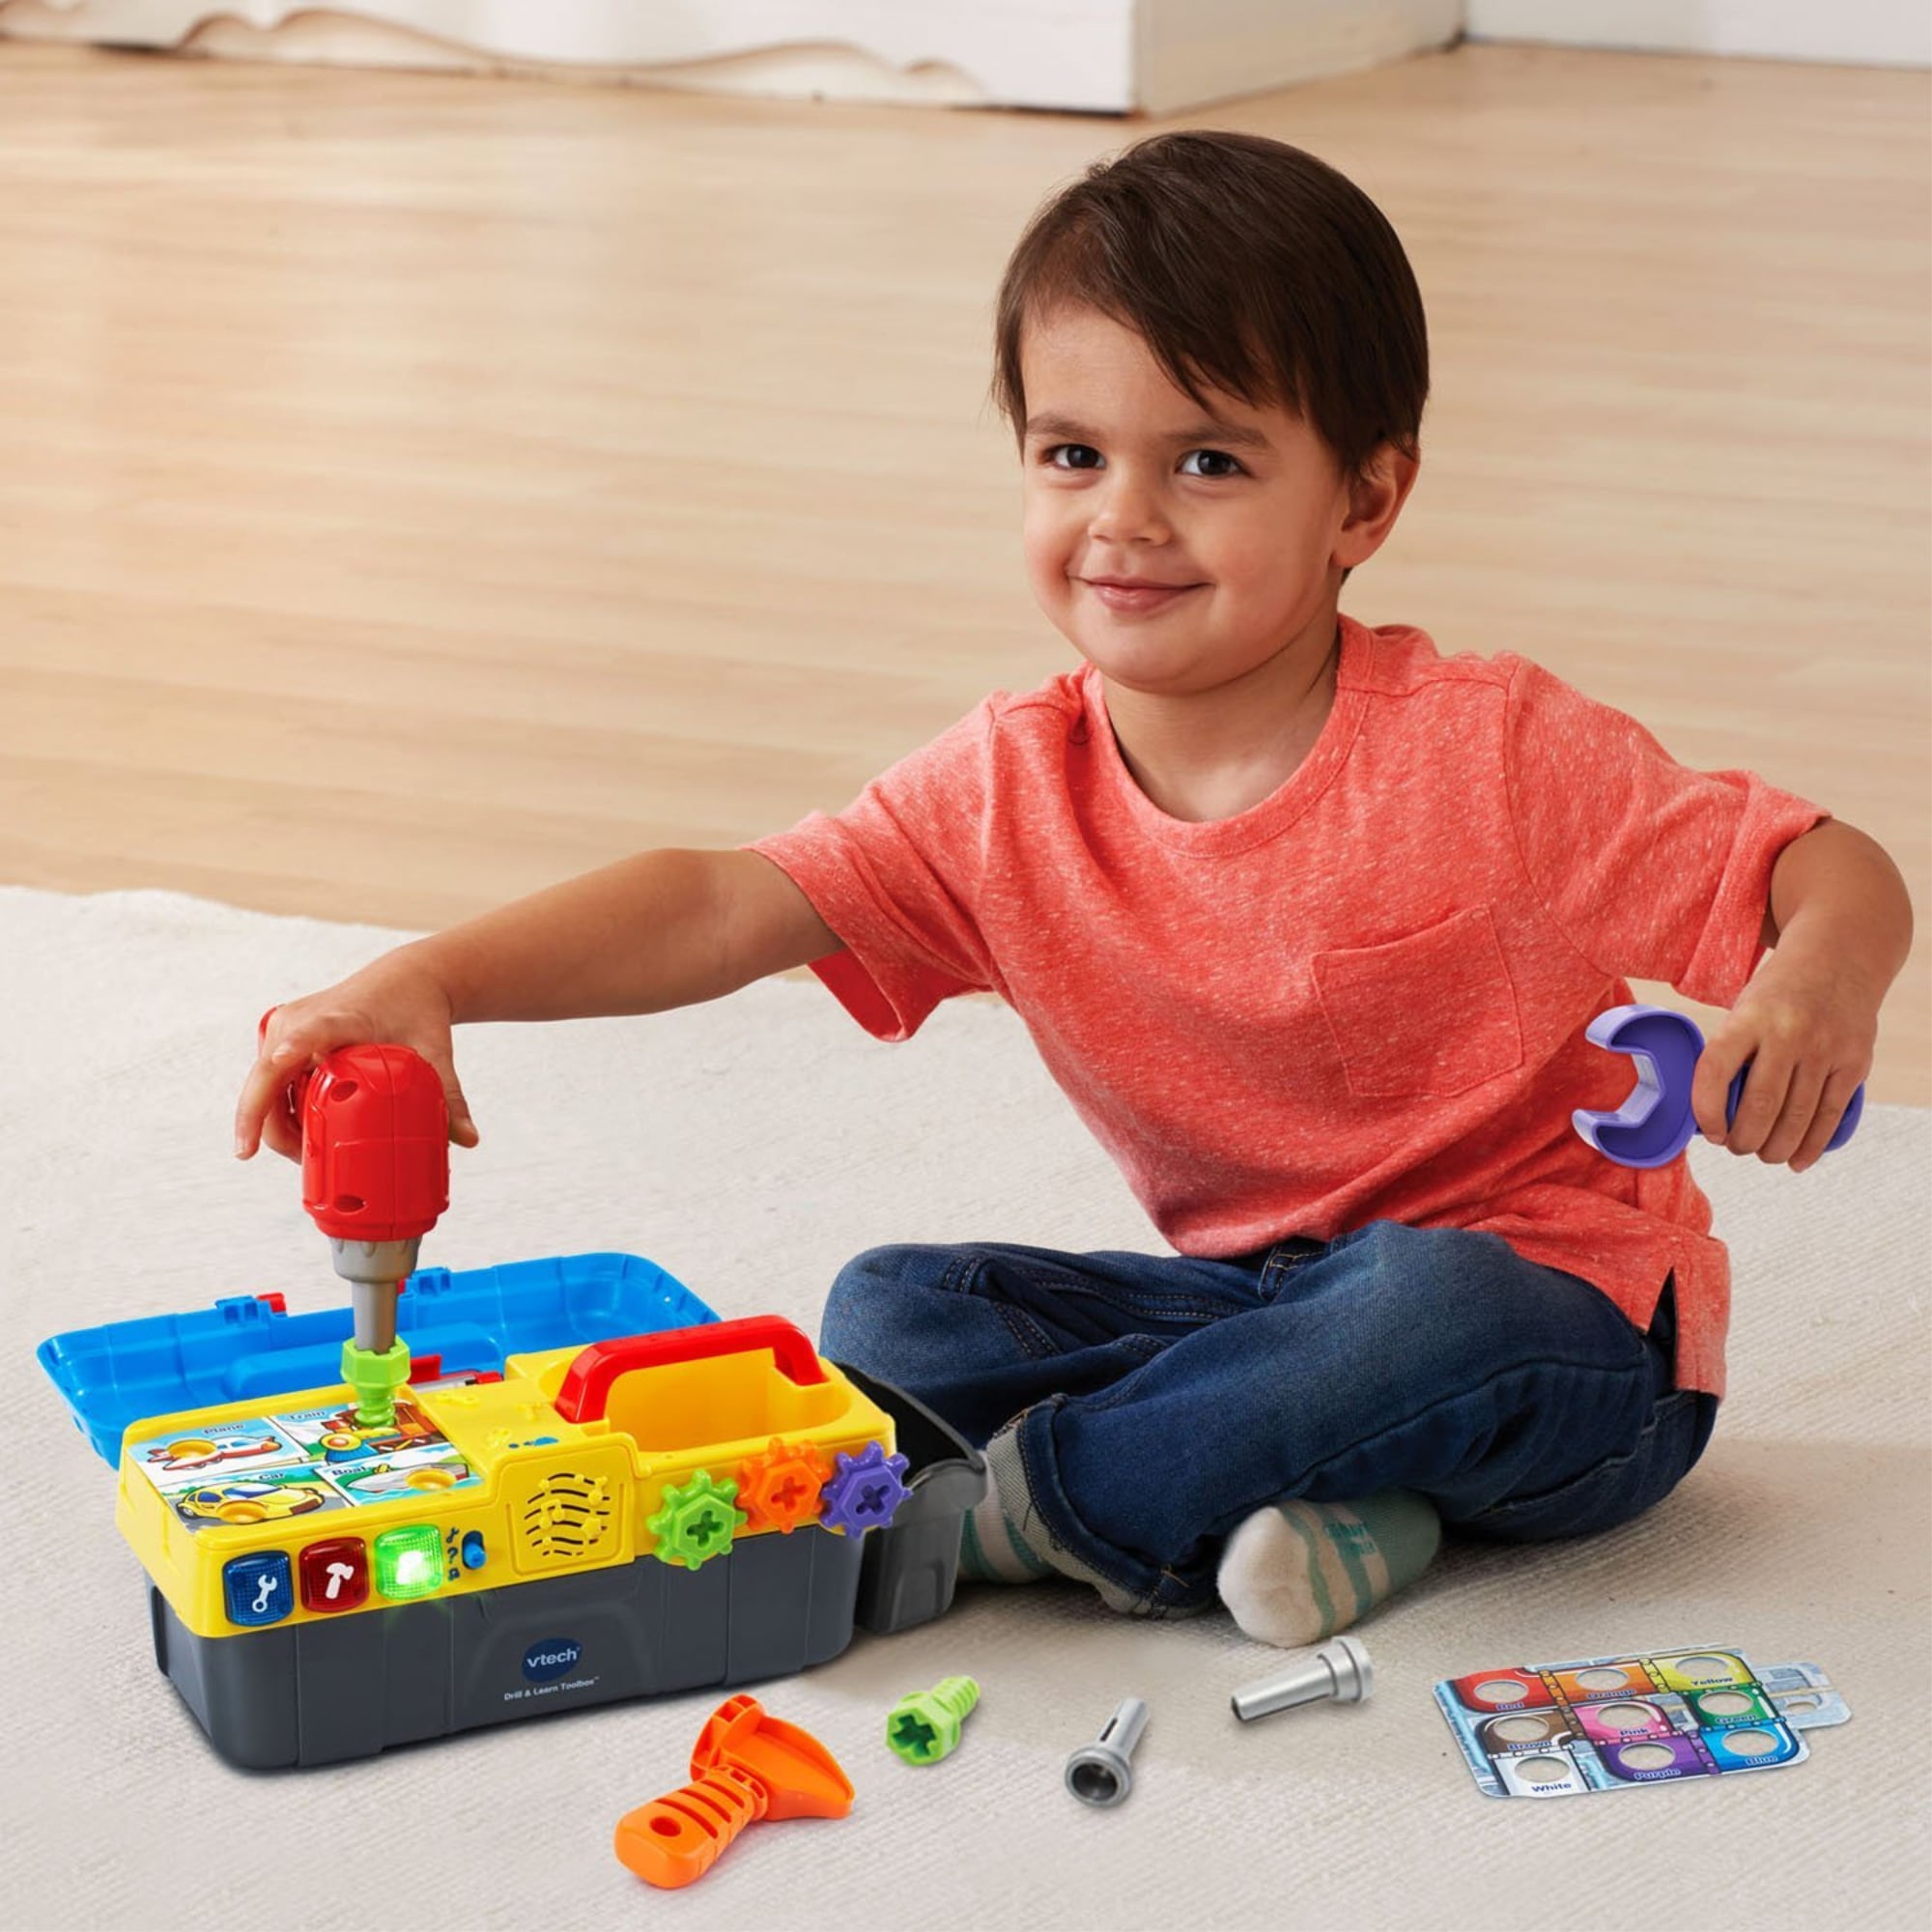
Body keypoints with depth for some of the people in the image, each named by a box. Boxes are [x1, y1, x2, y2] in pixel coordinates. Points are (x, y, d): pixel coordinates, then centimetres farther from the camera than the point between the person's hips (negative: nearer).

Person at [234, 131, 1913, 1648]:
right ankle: (1308, 1507, -24)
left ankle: (1027, 1501, -20)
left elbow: (1835, 873, -14)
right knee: (887, 1317, -10)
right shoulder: (1009, 793, -5)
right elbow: (723, 904, -15)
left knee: (1432, 1313, -38)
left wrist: (1817, 982, -39)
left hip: (1563, 1329, -5)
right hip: (1258, 1298, 5)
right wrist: (424, 983, -30)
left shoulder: (1491, 756, -17)